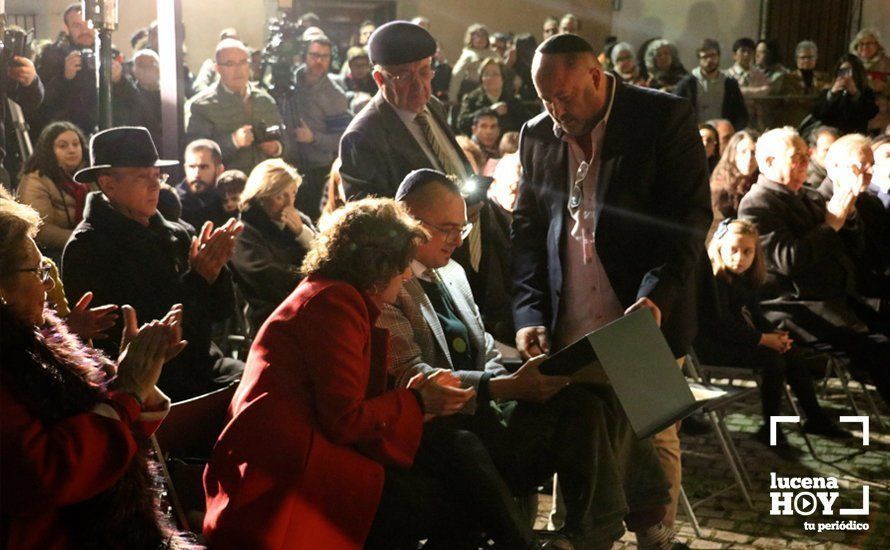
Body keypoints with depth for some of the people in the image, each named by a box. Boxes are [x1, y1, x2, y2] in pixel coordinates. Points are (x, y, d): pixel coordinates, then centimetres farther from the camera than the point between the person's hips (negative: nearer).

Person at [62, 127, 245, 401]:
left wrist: (215, 268, -11)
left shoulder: (175, 234, 9)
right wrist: (198, 277, -18)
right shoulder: (86, 247, -8)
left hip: (201, 363, 6)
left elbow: (221, 311, 9)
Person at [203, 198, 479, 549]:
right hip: (282, 474, -10)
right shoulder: (335, 300, -9)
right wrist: (416, 403, -1)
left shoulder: (326, 294, 22)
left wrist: (414, 400, 14)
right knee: (432, 504, -16)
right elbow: (345, 420, -15)